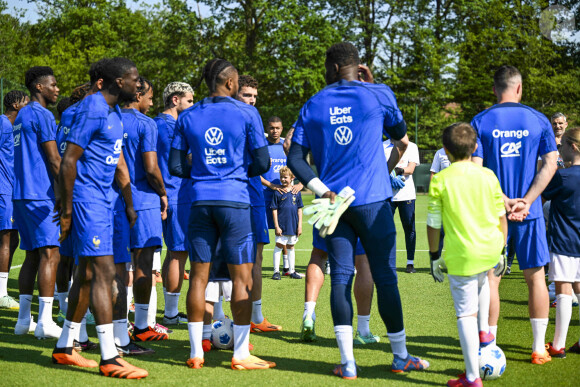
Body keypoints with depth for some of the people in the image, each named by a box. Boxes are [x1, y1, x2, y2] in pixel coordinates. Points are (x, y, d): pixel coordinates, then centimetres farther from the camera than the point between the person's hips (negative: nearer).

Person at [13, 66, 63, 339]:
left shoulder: (22, 115, 20)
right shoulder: (41, 115, -9)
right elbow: (53, 159, -12)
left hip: (21, 194, 9)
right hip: (40, 195, -9)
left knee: (33, 254, 12)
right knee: (50, 253, -11)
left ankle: (24, 319, 12)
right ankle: (45, 322, -16)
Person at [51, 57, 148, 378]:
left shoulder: (115, 114, 16)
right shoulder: (92, 109, -14)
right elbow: (68, 161, -16)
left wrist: (129, 205, 21)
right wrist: (66, 209, -16)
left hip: (103, 201, 10)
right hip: (87, 198, -10)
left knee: (87, 273, 13)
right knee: (104, 271, -13)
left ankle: (64, 348, 22)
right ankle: (109, 359, -14)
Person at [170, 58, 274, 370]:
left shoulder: (188, 117, 8)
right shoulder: (246, 114, -1)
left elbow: (176, 166, 8)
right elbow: (262, 162, -1)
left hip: (200, 201, 4)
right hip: (234, 199, -3)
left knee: (198, 276, 7)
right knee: (242, 276, 2)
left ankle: (196, 353, 9)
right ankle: (241, 354, 2)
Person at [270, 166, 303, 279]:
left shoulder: (296, 192, 4)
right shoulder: (278, 193, -3)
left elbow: (299, 210, 8)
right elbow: (274, 210, -3)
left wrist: (300, 226, 4)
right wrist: (276, 226, -8)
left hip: (293, 226, 3)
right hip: (281, 226, -3)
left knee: (291, 247, 13)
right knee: (279, 246, -1)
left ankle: (292, 271, 20)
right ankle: (276, 271, 5)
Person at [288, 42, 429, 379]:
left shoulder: (313, 106, 7)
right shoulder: (378, 95, 0)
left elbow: (295, 158, 1)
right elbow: (400, 134, 18)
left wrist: (322, 190, -4)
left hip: (334, 201, 2)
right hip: (373, 200, -2)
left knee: (341, 278, 3)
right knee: (386, 277, 4)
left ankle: (348, 362, -1)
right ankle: (401, 356, 14)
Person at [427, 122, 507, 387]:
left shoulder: (439, 180, -6)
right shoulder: (488, 176, 2)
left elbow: (433, 223, -2)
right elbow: (501, 217, 7)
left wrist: (434, 256, 9)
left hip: (461, 256, -4)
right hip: (490, 250, 4)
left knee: (466, 314, 1)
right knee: (482, 279, 38)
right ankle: (484, 332, 35)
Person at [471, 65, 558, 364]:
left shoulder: (480, 122, -1)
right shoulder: (538, 120, 2)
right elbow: (550, 165, -4)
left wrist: (502, 201, -10)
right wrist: (525, 202, -9)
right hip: (530, 214, 1)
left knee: (490, 278, 4)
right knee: (535, 276, 8)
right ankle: (539, 348, 11)